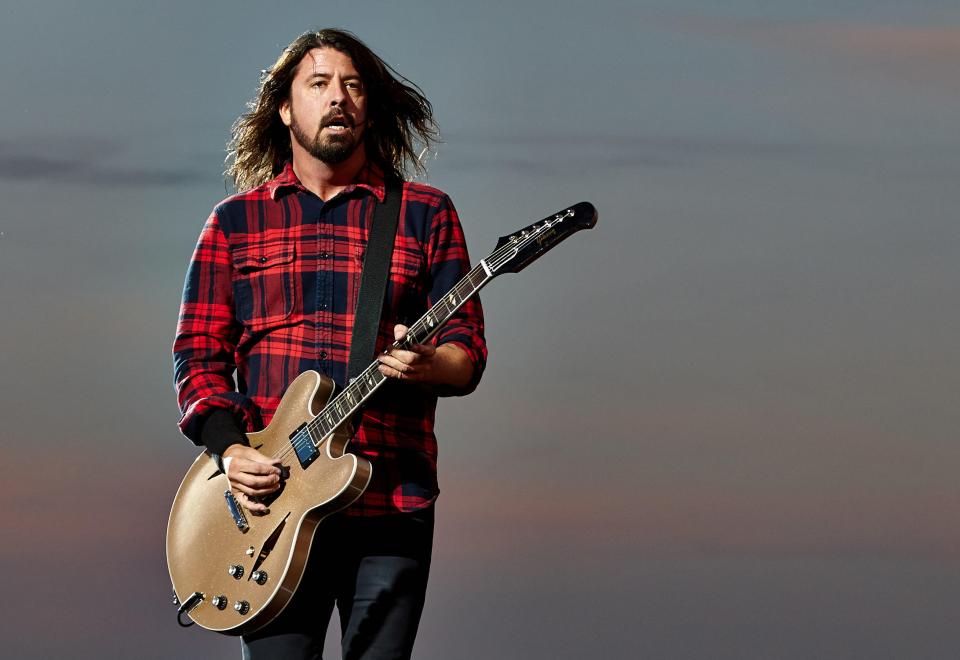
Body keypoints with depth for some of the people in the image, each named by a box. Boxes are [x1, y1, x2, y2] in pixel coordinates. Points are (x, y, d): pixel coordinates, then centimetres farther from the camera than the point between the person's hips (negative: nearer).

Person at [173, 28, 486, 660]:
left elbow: (468, 353, 6)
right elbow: (198, 352, 10)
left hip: (392, 496, 0)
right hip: (271, 494, 0)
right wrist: (229, 447, -7)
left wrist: (427, 365, -17)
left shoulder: (427, 215, 9)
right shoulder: (235, 222, 12)